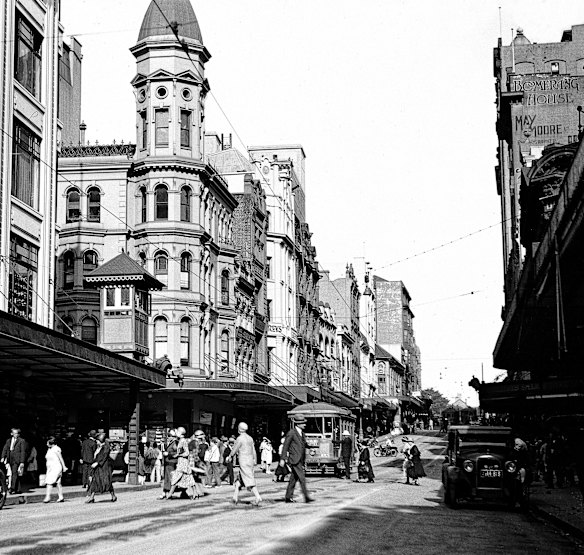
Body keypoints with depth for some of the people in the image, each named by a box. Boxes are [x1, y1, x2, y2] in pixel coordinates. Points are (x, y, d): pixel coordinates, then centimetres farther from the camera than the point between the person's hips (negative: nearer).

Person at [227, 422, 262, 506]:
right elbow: (254, 451, 12)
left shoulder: (240, 438, -11)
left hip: (243, 461, -8)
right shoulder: (250, 438, 11)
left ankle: (258, 497, -20)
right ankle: (235, 498, 18)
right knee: (238, 479, 17)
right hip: (250, 460, 8)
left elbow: (234, 450, -5)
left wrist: (231, 457, 13)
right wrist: (255, 460, 17)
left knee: (249, 481, -11)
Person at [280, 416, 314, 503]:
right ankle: (306, 497, -12)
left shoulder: (302, 433, 16)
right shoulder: (291, 433, -9)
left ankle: (288, 497, 15)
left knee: (293, 479, 10)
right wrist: (282, 459, -12)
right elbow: (285, 446, -9)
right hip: (294, 460, -8)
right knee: (302, 479, -11)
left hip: (300, 461, 8)